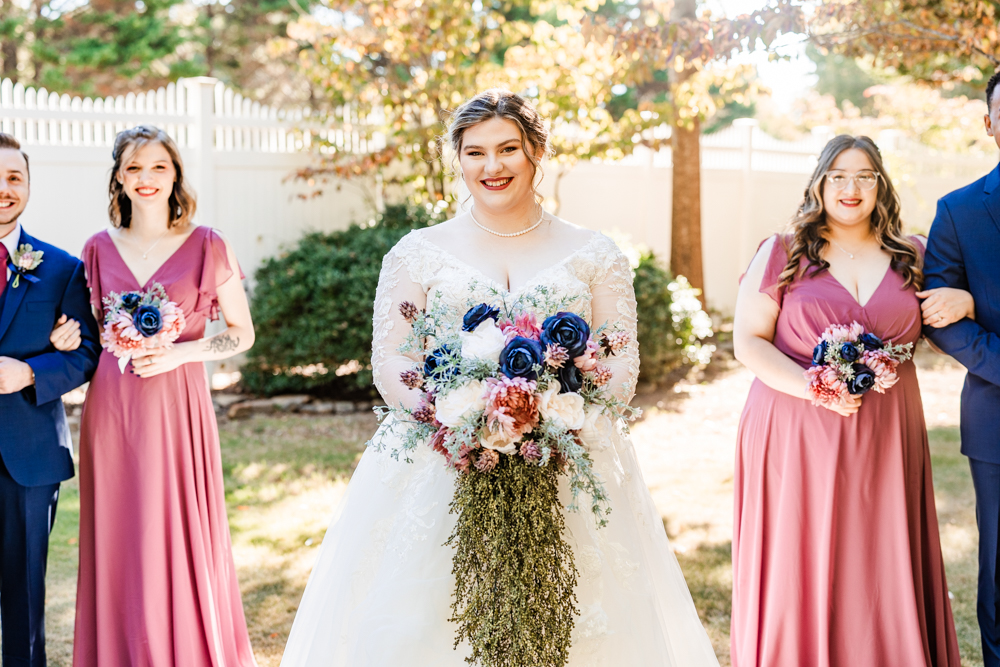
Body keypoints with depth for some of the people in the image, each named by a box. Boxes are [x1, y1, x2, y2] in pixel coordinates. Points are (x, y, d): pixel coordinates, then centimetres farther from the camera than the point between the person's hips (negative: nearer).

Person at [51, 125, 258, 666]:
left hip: (177, 406, -3)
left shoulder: (206, 246, -1)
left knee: (181, 540, -1)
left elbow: (242, 334, 3)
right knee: (117, 542, 6)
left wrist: (177, 354, -10)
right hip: (111, 411, 3)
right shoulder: (99, 248, 8)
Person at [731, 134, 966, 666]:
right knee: (799, 573, 1)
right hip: (796, 435, -2)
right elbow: (747, 341, -2)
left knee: (882, 576, 5)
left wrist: (963, 301, -3)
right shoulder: (782, 253, 2)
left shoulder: (912, 257, 11)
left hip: (885, 440, 2)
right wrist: (812, 388, -17)